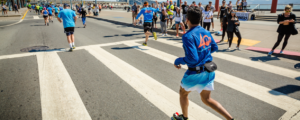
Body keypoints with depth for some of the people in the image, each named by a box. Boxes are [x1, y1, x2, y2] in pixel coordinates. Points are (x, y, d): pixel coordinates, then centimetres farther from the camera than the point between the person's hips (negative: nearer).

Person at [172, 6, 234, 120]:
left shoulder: (188, 36, -21)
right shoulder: (206, 32, 2)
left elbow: (192, 59, -26)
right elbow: (214, 48, 16)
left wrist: (178, 61, -11)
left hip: (195, 73, -6)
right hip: (209, 72, 7)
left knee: (183, 93, 24)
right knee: (207, 99, 24)